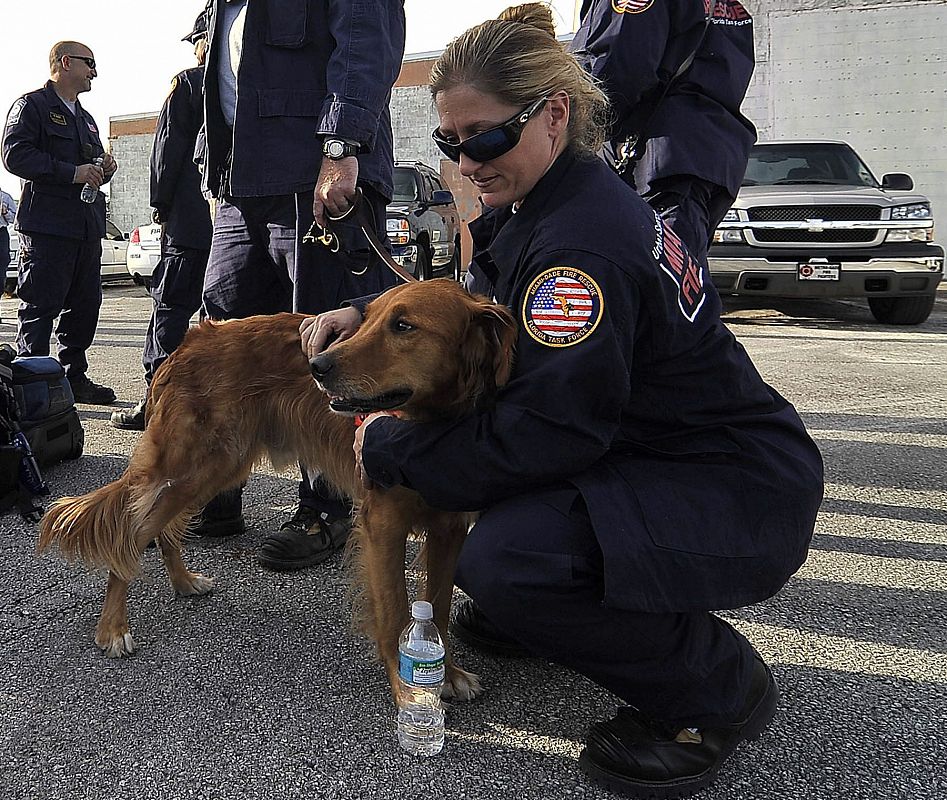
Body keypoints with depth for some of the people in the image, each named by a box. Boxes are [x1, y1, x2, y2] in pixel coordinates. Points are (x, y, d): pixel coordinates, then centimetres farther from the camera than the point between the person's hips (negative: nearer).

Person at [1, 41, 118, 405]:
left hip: (88, 226, 8)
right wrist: (72, 172, -18)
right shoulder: (31, 105, -1)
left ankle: (74, 377, 18)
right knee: (40, 307, -6)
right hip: (47, 226, -8)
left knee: (85, 305, 8)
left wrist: (104, 168, 9)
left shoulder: (85, 118, 26)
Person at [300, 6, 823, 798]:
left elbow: (549, 429, -27)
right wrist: (367, 312, 4)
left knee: (503, 561, -31)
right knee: (448, 404, 9)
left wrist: (390, 449, -15)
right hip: (641, 455, 10)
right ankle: (522, 607, 24)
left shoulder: (587, 240, -26)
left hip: (738, 495, -10)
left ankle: (716, 688, -5)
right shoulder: (538, 204, 5)